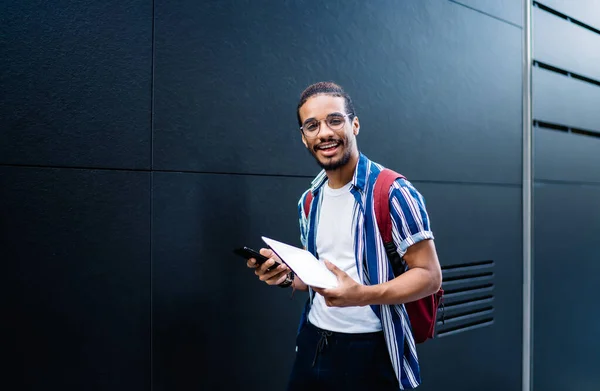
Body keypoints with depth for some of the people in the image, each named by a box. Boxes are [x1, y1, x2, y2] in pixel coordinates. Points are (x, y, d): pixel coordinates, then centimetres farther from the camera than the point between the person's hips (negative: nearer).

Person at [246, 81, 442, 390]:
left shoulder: (393, 192, -14)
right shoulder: (309, 201, 7)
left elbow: (429, 274, -14)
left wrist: (363, 295, -28)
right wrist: (287, 275, -4)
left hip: (369, 350, -6)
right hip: (312, 342, 6)